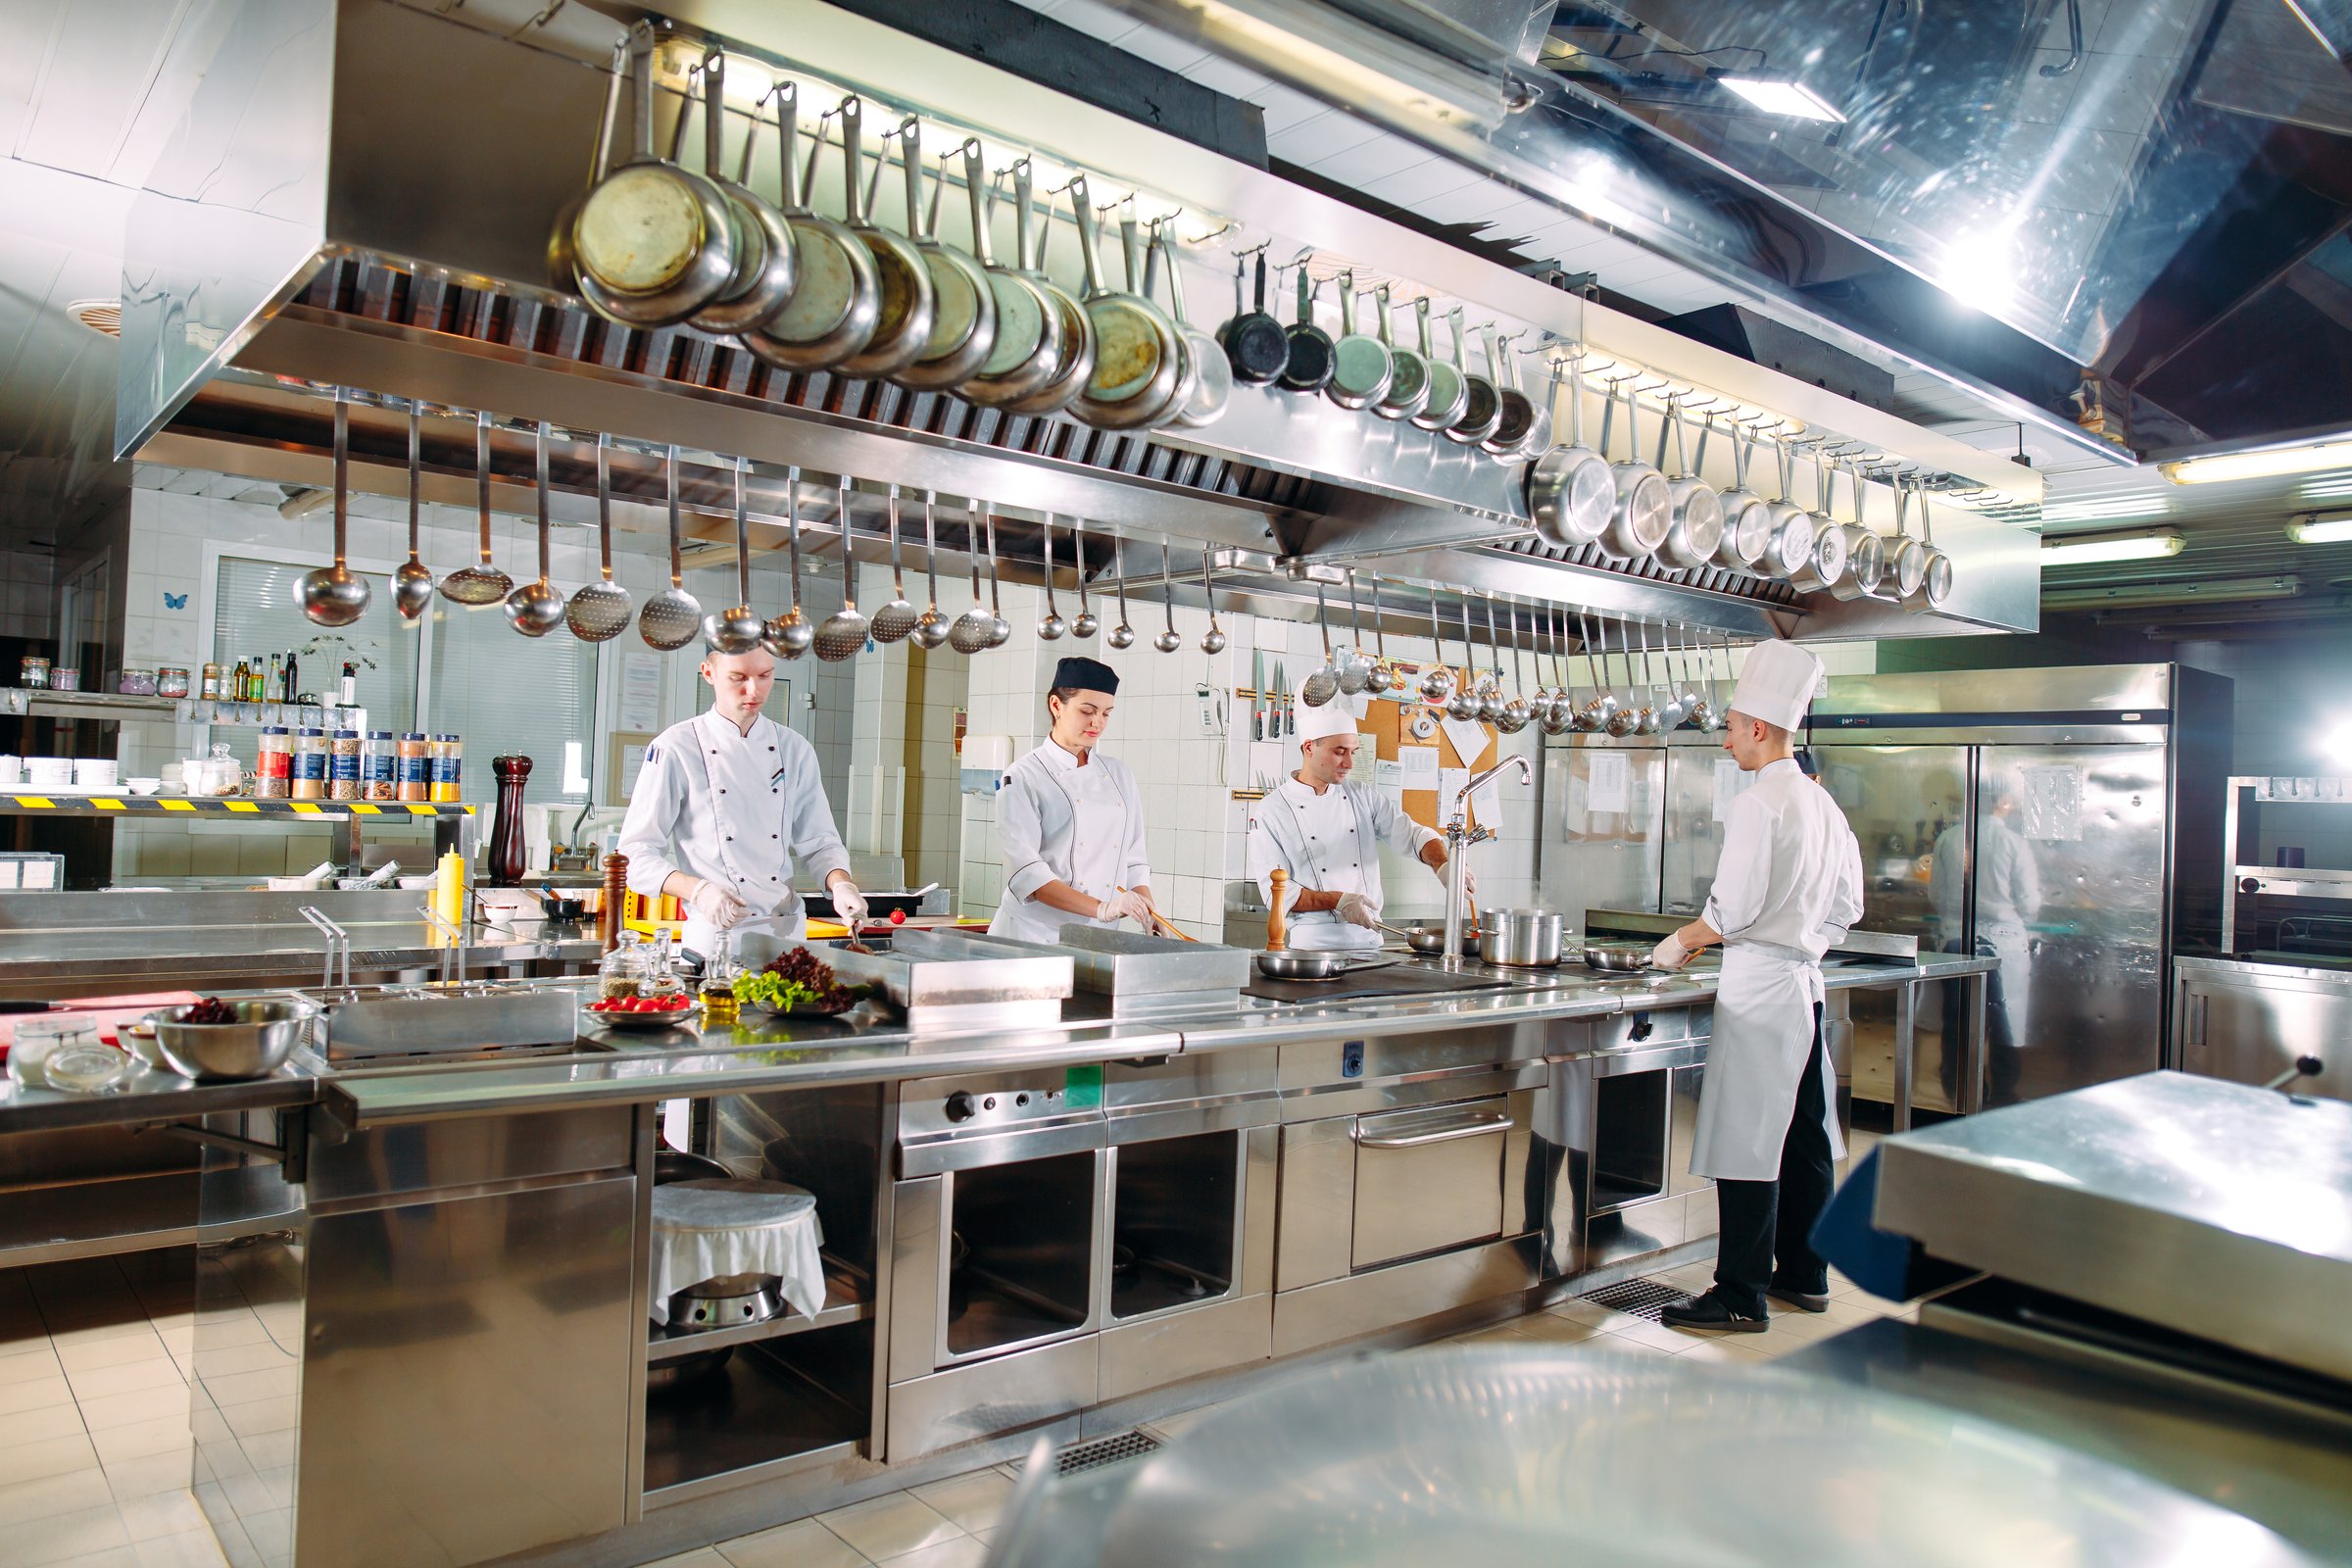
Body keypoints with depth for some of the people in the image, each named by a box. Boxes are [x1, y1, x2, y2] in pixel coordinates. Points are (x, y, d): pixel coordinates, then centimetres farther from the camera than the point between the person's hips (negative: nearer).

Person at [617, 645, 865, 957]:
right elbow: (637, 854, -4)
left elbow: (819, 843, 12)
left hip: (787, 931, 4)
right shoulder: (675, 749, -3)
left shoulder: (795, 750, 10)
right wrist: (698, 891, -19)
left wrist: (840, 884, -9)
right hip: (714, 933, -3)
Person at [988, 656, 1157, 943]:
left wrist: (1149, 916, -3)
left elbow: (1133, 859, 14)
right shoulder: (1024, 777, -4)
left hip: (1098, 938, 5)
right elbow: (1025, 871, -13)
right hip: (1035, 932, -4)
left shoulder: (1119, 776, 13)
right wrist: (1101, 908, -22)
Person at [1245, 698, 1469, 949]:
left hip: (1369, 938, 4)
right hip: (1315, 941, -4)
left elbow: (1412, 835, 9)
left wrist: (1444, 867, -12)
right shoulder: (1271, 812, -2)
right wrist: (1338, 901, -17)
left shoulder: (1363, 796, 12)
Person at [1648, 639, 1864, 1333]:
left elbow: (1733, 909, -18)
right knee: (1804, 1136, 15)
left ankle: (1742, 1295, 2)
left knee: (1748, 1143, -4)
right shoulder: (1824, 804, 12)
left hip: (1759, 988, -9)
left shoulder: (1758, 803, -15)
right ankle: (1805, 1276, 26)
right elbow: (1847, 905, 18)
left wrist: (1681, 941, -2)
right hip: (1805, 983, 9)